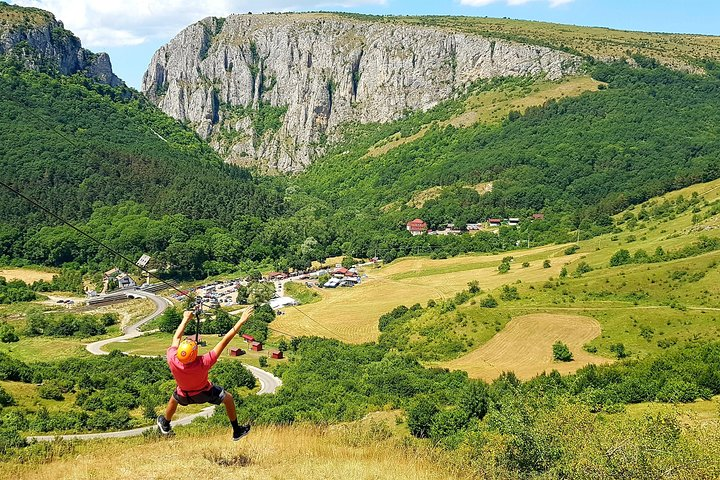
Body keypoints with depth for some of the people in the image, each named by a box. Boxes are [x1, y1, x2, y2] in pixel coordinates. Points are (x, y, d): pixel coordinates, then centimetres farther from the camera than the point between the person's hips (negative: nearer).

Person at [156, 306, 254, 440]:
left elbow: (177, 338, -19)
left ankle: (165, 425, 61)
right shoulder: (204, 363, -45)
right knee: (228, 398, 23)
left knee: (174, 399, 35)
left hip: (184, 396, 2)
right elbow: (225, 341, -42)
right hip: (205, 394, -2)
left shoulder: (172, 360, -38)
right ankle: (237, 431, 36)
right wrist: (241, 321, -38)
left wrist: (185, 319, -5)